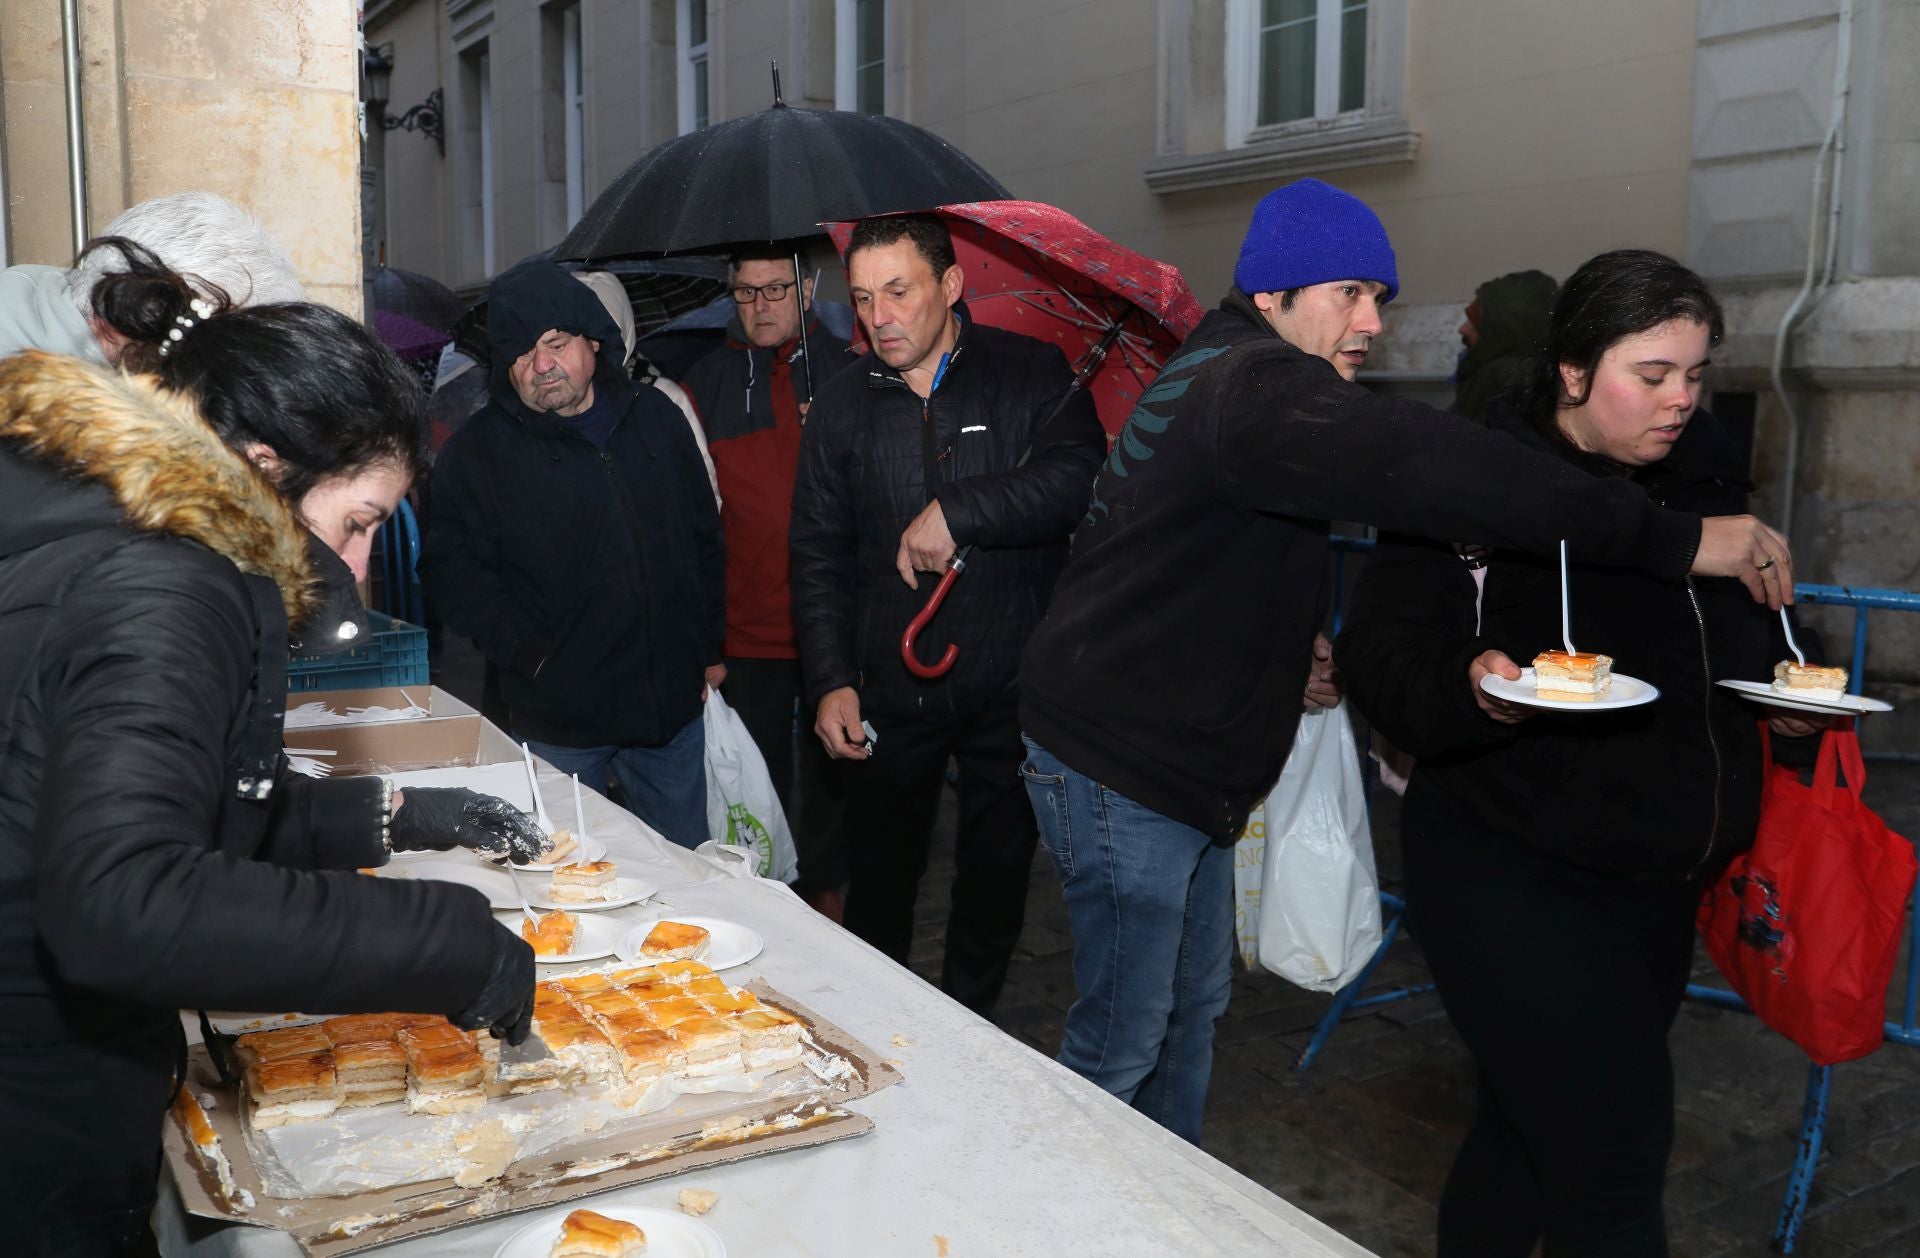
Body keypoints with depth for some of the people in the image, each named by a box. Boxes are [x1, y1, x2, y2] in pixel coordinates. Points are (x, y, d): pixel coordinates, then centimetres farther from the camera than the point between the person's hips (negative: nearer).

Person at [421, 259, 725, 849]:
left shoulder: (657, 418, 8)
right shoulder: (477, 451, -3)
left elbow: (705, 538, 13)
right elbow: (451, 570, -6)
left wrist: (711, 648, 11)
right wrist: (529, 651, -15)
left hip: (675, 705, 3)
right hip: (559, 720, -3)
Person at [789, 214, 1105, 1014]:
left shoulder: (1031, 373, -3)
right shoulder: (844, 402, 5)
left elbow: (1078, 477, -20)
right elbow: (818, 556, 6)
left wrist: (958, 511, -26)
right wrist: (830, 681, -4)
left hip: (1013, 684, -1)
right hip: (890, 690, 2)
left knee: (996, 881, 13)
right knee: (876, 885, 9)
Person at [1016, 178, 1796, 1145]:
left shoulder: (1222, 379, 14)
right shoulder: (1252, 390, -21)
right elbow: (1425, 467, -36)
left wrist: (1294, 651, 9)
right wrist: (1675, 539, -34)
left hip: (1183, 766, 11)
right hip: (1119, 767, -11)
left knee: (1192, 1010, 19)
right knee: (1123, 1040, 0)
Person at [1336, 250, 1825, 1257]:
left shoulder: (1705, 480, 7)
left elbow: (1743, 641, 21)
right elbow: (1378, 654, -15)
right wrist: (1471, 684, -34)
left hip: (1661, 889, 7)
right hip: (1513, 880, -7)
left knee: (1532, 1123, 19)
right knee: (1614, 1163, -4)